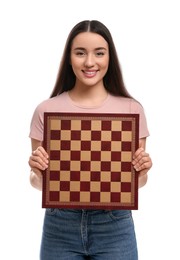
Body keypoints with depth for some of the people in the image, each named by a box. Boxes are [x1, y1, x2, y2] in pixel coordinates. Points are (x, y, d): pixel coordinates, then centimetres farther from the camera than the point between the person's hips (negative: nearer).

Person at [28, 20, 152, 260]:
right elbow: (40, 183, 3)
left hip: (115, 226, 0)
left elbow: (136, 182, 5)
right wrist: (37, 171, -17)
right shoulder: (46, 110, -3)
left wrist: (142, 171, -15)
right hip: (60, 225, 0)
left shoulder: (131, 109, -2)